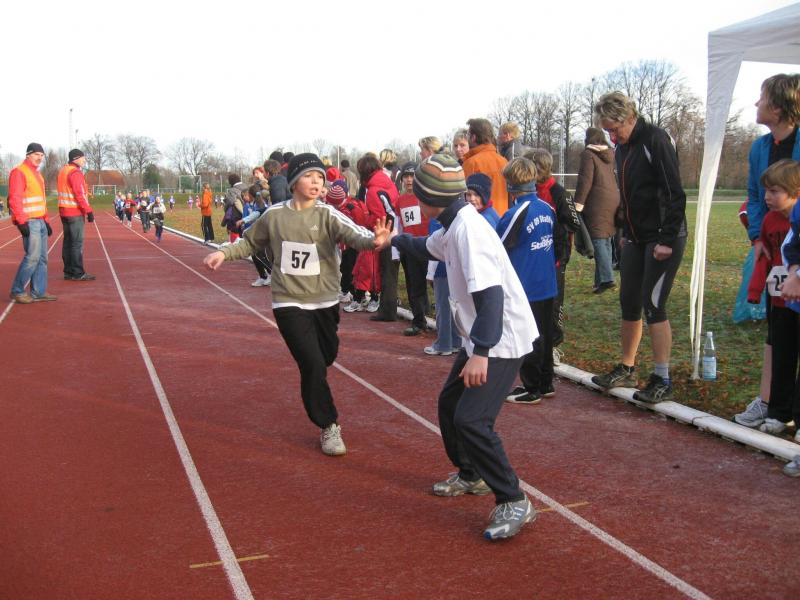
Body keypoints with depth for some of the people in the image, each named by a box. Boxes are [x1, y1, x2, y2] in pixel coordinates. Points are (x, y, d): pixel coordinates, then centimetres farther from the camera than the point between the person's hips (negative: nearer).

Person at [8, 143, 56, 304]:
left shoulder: (37, 174, 19)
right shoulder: (19, 172, -10)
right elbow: (14, 199, -17)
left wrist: (46, 221, 21)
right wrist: (21, 222, -23)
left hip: (40, 221, 9)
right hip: (29, 222, -9)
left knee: (42, 258, 8)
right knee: (33, 256, -13)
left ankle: (38, 292, 13)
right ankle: (17, 291, -2)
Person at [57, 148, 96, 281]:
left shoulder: (62, 171, 16)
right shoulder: (76, 173, -14)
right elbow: (80, 194, -21)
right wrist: (89, 211, -20)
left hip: (64, 211, 10)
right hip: (75, 212, -10)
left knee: (68, 241, 11)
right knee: (77, 243, -8)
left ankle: (68, 272, 14)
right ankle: (78, 273, -8)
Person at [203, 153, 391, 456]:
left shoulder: (327, 214, -8)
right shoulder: (274, 215, -3)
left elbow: (353, 234, -27)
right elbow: (250, 242, 15)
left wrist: (373, 240, -49)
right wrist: (224, 252, 0)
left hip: (325, 302, 1)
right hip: (289, 303, -1)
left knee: (326, 358, 16)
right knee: (313, 363, -11)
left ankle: (313, 393, 51)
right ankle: (329, 426, 6)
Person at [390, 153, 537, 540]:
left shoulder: (467, 229, -23)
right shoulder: (453, 225, 6)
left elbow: (491, 294, -32)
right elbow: (430, 247, 32)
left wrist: (480, 353, -37)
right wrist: (396, 240, 45)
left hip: (503, 339, -10)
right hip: (481, 338, 11)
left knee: (470, 419, -18)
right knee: (449, 403, 20)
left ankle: (513, 502, -6)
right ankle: (471, 475, 38)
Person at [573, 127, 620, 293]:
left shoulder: (588, 154, -6)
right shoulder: (610, 154, 16)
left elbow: (585, 179, -13)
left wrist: (579, 202, -13)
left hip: (598, 202, -8)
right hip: (613, 199, 8)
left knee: (598, 240, -10)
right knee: (607, 240, 12)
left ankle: (606, 279, -19)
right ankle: (602, 279, 16)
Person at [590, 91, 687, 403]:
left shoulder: (655, 140, -15)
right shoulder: (622, 148, 11)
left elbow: (675, 194, -19)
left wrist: (667, 240, -20)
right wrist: (626, 232, 14)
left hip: (663, 240, -8)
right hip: (635, 239, 8)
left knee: (653, 304, -9)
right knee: (629, 304, 11)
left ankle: (662, 380, -1)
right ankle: (626, 369, 24)